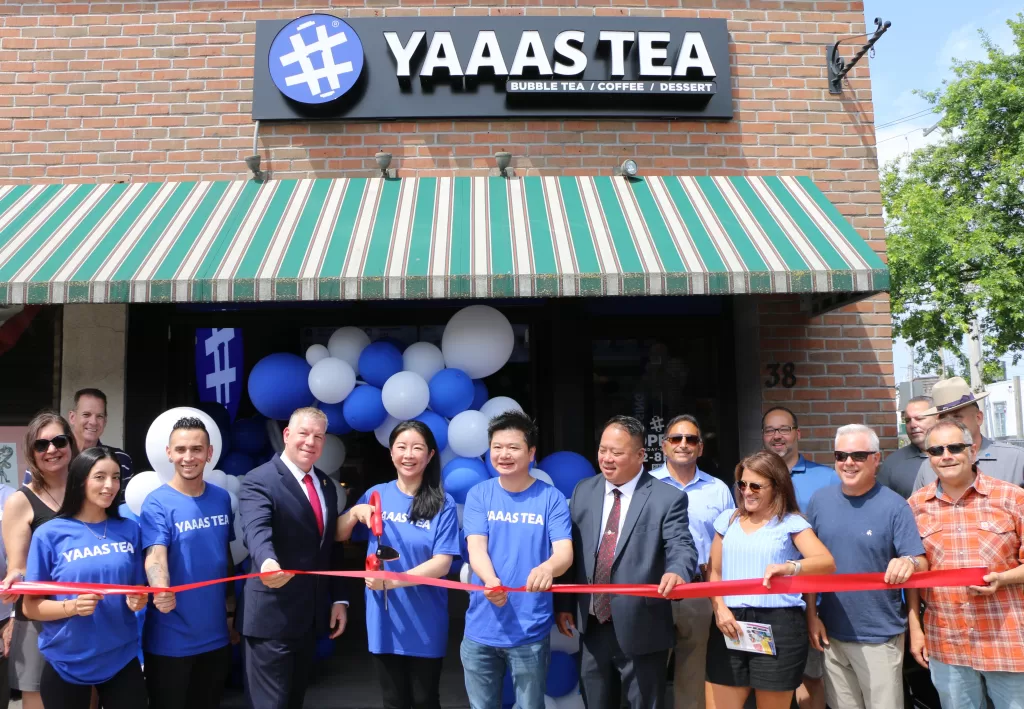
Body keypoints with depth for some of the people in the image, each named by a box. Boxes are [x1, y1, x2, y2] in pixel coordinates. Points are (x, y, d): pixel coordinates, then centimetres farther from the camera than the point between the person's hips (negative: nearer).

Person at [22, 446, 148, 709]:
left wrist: (139, 600, -12)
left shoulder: (130, 529, 1)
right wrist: (72, 606, -21)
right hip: (67, 664, -2)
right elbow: (30, 606, -4)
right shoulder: (50, 534, -7)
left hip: (122, 659, 2)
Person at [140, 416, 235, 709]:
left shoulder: (222, 498, 2)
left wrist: (230, 606, 11)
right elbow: (155, 555, -27)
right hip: (170, 639, -4)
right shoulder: (157, 503, -13)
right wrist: (161, 590, -47)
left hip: (216, 635, 5)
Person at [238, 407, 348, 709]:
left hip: (312, 614, 7)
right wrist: (267, 562, -51)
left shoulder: (327, 485, 10)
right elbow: (257, 530, -31)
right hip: (272, 617, -7)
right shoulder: (259, 481, -12)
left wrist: (338, 598, 9)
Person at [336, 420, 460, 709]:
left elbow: (442, 564, -14)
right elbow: (337, 535, 7)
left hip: (424, 624, -2)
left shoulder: (443, 503, -9)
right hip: (384, 621, 3)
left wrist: (393, 580, -24)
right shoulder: (377, 494, 0)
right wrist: (355, 512, -13)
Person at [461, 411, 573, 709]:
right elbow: (476, 548, -10)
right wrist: (491, 580, -32)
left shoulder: (551, 498, -5)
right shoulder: (479, 495, -1)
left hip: (531, 630, -2)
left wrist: (547, 568, -38)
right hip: (481, 629, 2)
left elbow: (565, 552, -13)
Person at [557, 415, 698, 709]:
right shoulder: (583, 491, 4)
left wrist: (676, 572, -42)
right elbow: (571, 551, 8)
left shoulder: (668, 498, -10)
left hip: (640, 630, -4)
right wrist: (565, 604, 8)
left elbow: (681, 547, -19)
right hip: (592, 627, 5)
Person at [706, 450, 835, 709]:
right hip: (731, 623, 3)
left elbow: (827, 563, -13)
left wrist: (790, 567, -32)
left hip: (778, 625, -3)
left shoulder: (792, 523, 1)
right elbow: (715, 573, 13)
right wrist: (719, 609, -4)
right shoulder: (728, 519, 12)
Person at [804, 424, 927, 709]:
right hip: (832, 634, 4)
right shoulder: (820, 501, 0)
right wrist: (811, 614, 3)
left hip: (880, 637, -3)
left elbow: (922, 565, -11)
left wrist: (909, 563, -34)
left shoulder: (894, 506, -10)